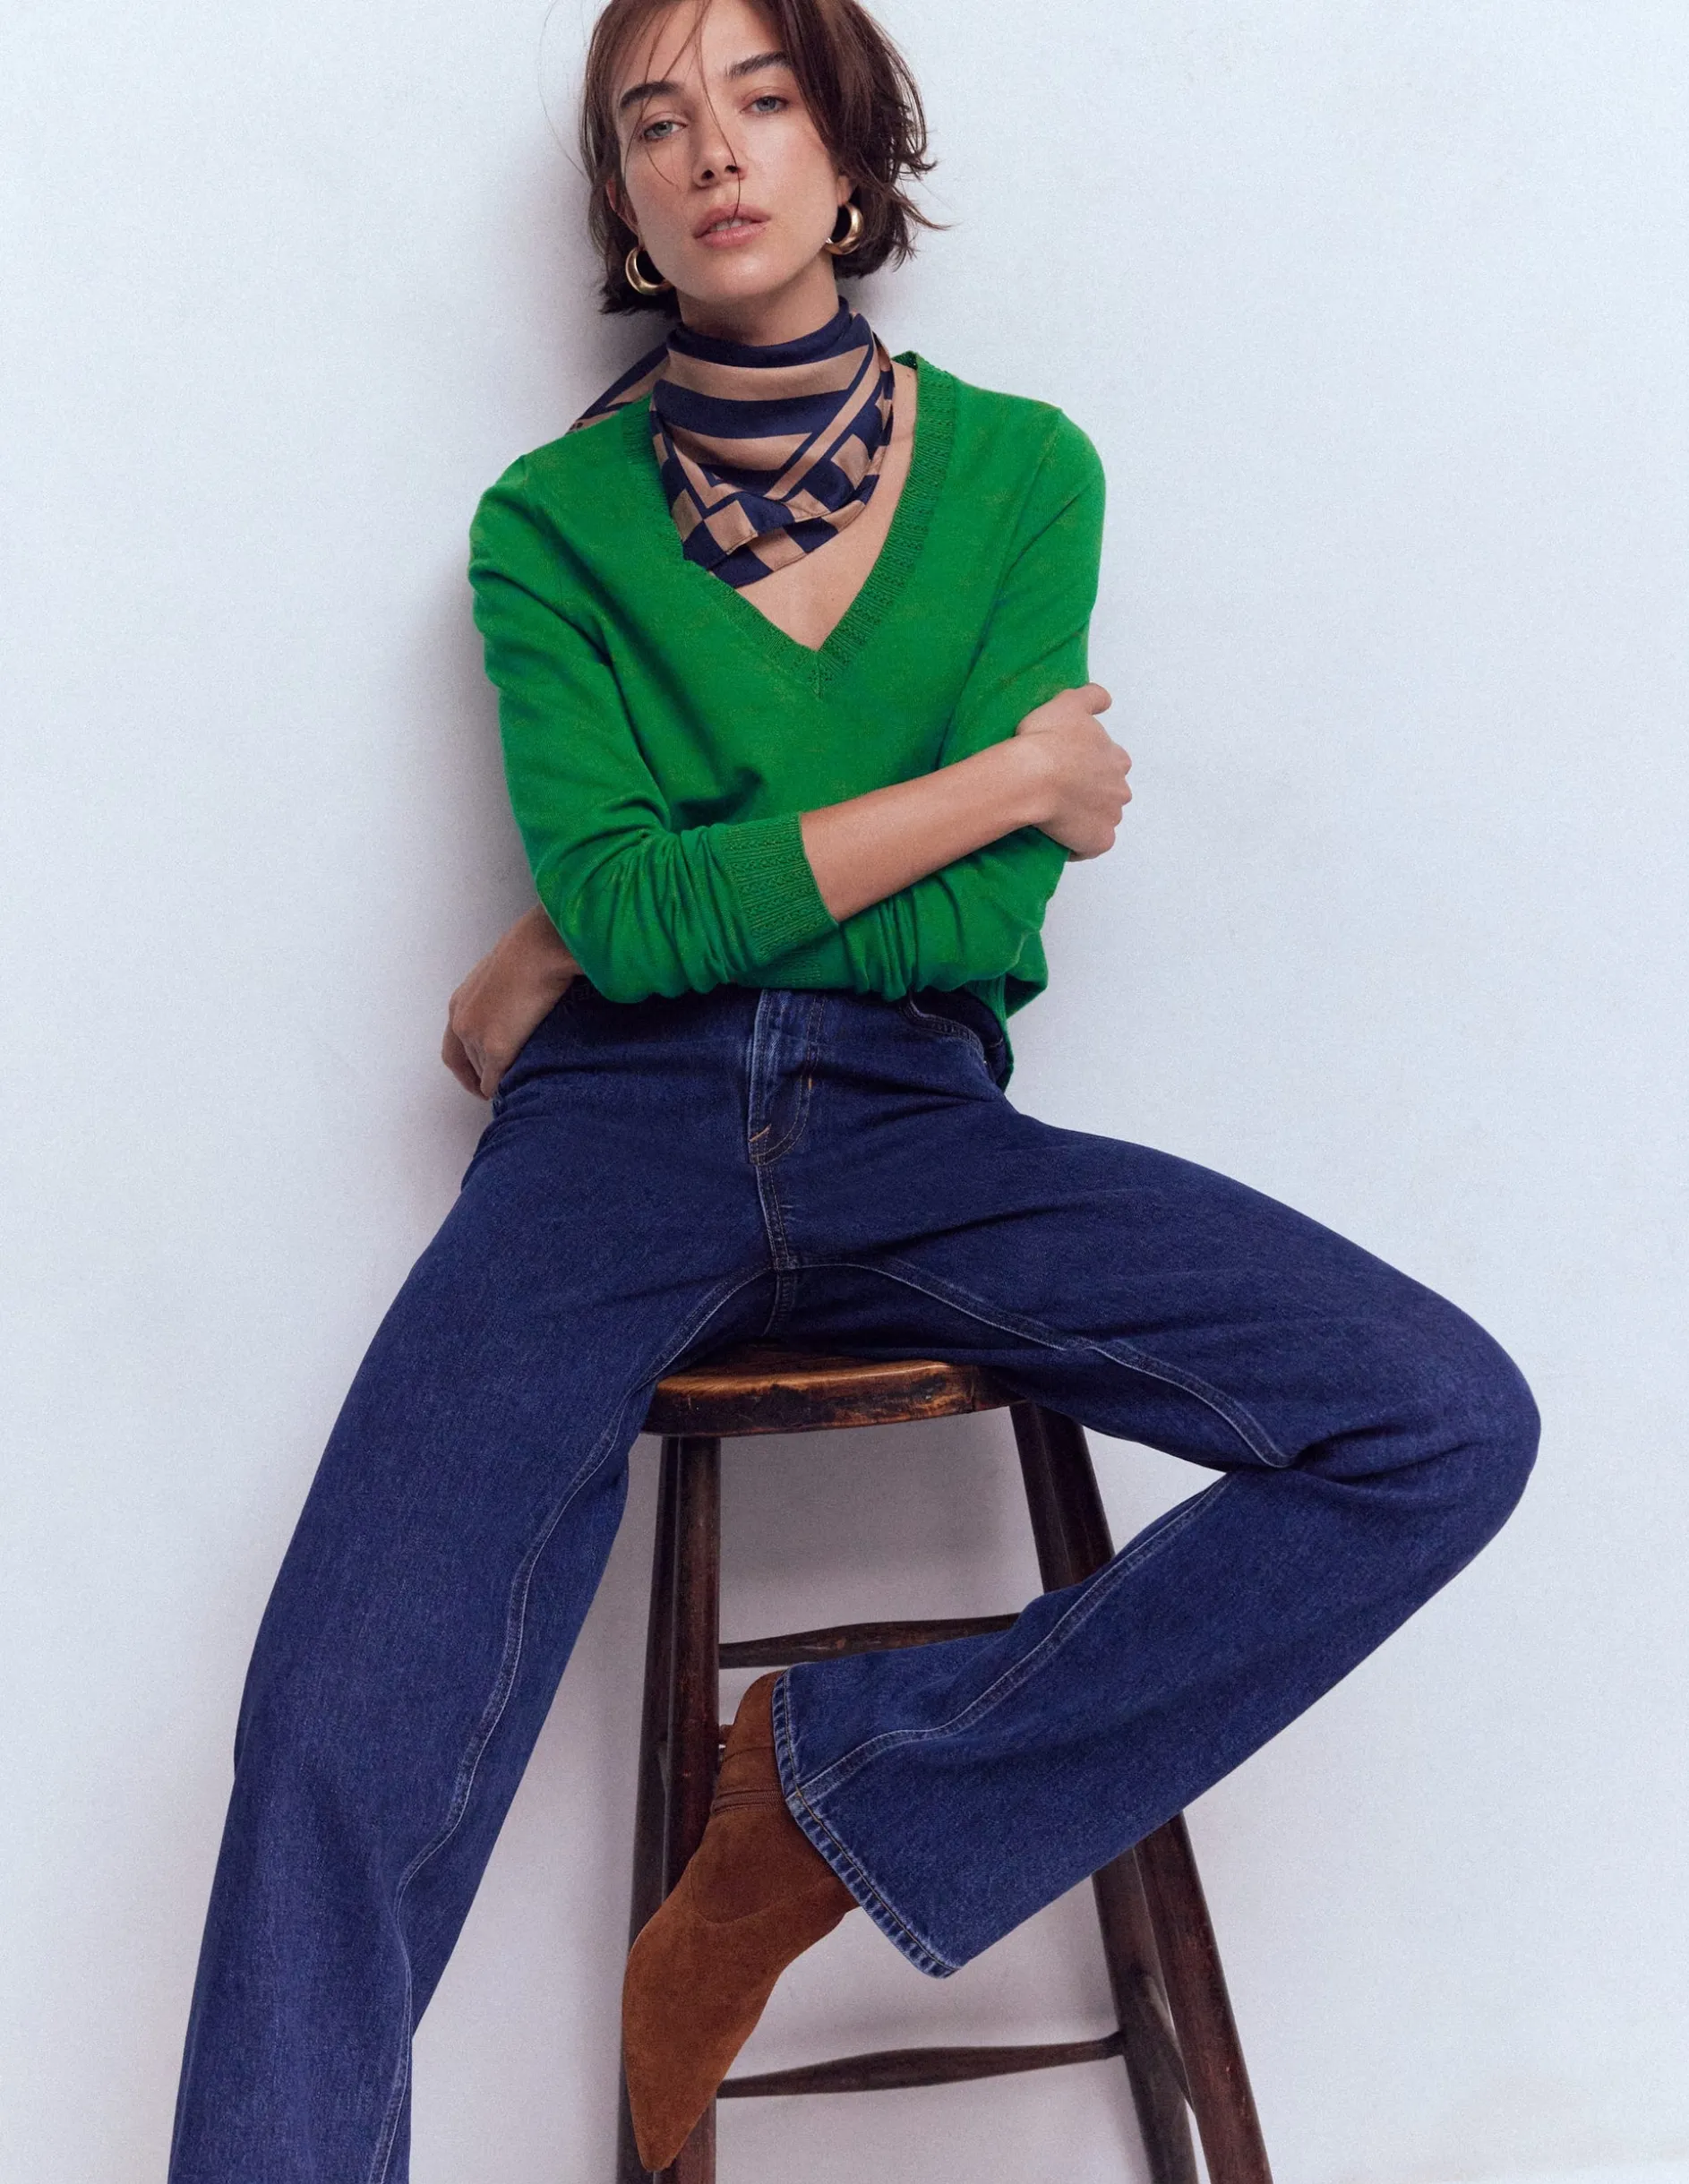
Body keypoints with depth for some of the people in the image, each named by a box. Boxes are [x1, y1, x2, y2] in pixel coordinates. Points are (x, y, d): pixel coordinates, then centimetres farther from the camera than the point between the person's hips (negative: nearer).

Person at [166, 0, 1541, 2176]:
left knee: (1451, 1424, -20)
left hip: (918, 1136, 2)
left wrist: (591, 946, -2)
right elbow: (617, 896, -7)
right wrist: (1006, 774, -4)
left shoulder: (1022, 471, 10)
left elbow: (990, 923, -1)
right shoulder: (554, 520, 9)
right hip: (617, 1134, -1)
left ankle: (853, 1787, -8)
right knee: (338, 1752, -25)